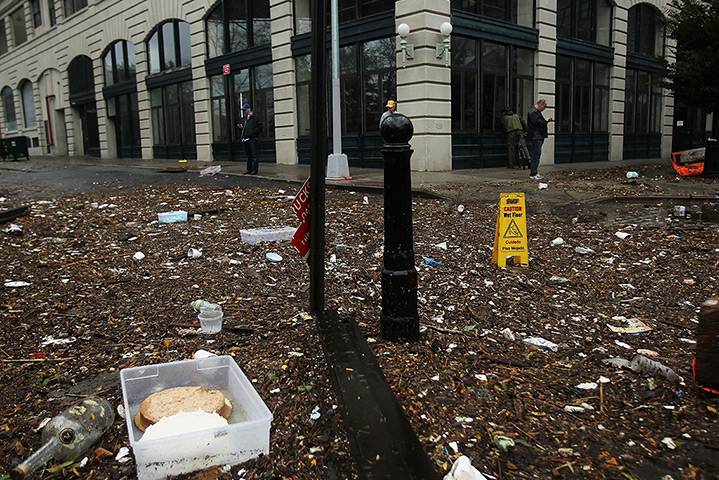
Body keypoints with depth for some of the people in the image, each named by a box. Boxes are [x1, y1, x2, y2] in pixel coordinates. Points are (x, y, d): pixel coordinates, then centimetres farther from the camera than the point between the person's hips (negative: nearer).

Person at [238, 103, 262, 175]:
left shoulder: (255, 117, 0)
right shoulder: (244, 118, 21)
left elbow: (260, 127, -6)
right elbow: (242, 126, 30)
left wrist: (253, 132, -14)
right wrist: (240, 127, 7)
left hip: (252, 138, -7)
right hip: (245, 139, 7)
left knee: (254, 155, -7)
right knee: (248, 155, 11)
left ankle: (254, 170, -6)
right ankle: (249, 169, 16)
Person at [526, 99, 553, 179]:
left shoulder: (537, 111, 23)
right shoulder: (533, 112, -12)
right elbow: (537, 122, -21)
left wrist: (546, 120, 11)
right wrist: (546, 121, -6)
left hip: (539, 137, 11)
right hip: (535, 137, -11)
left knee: (536, 154, 11)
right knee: (535, 155, -11)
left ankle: (534, 172, 16)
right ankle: (533, 174, -10)